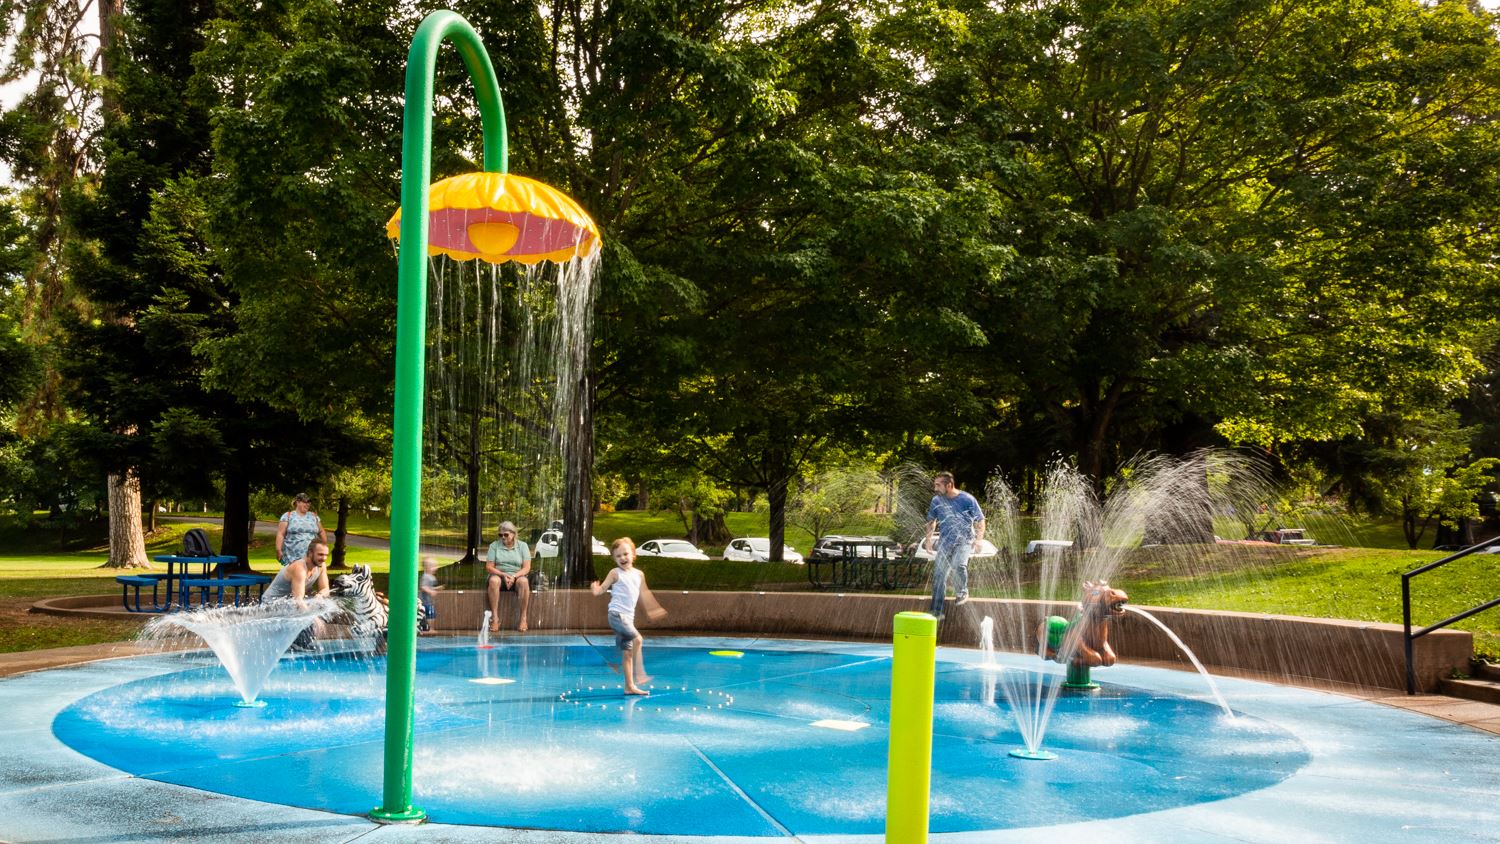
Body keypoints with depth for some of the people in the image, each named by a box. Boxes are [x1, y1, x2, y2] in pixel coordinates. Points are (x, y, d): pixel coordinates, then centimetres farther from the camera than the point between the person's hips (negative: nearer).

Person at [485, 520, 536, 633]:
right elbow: (489, 567, -1)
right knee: (494, 580, -37)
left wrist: (514, 576, -20)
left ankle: (523, 618, -31)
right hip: (499, 575, 0)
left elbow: (526, 568, -2)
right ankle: (495, 618, -35)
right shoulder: (494, 545, 5)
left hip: (517, 576, 0)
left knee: (523, 581, -36)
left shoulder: (522, 546, 5)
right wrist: (503, 575, -17)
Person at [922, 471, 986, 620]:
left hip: (964, 539, -4)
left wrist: (978, 540, -14)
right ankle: (936, 612, 3)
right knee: (939, 575, -4)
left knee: (958, 565, -29)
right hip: (945, 541, 4)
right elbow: (931, 521, 17)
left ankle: (962, 593, 0)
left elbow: (980, 521, -2)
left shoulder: (967, 500, -10)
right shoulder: (936, 500, 0)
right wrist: (928, 539, 6)